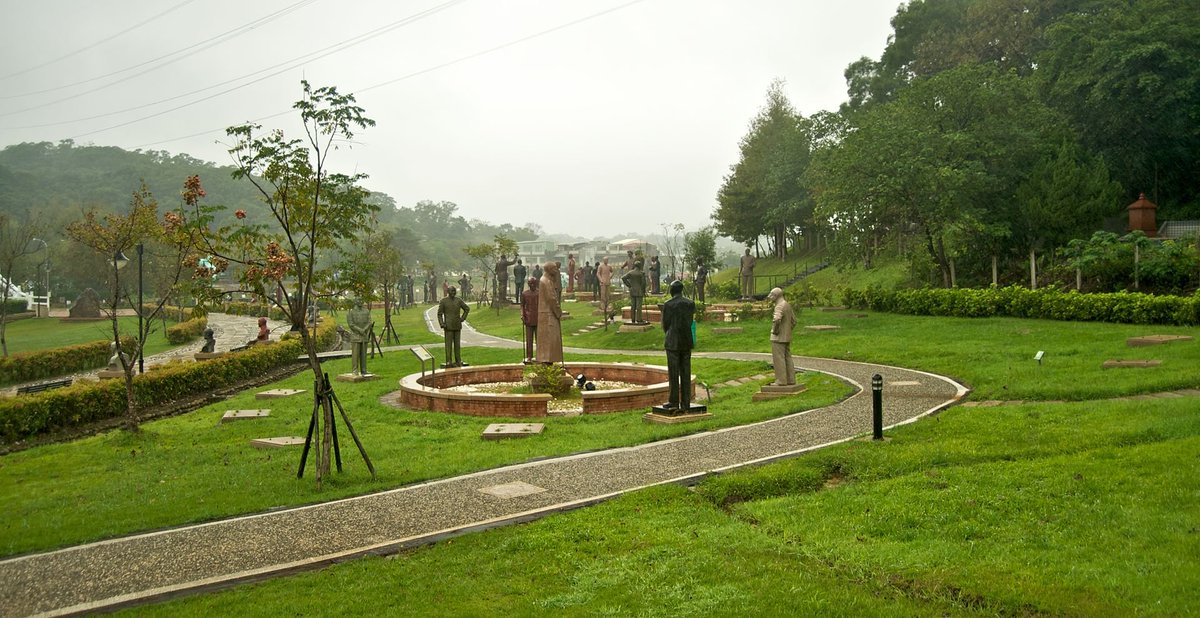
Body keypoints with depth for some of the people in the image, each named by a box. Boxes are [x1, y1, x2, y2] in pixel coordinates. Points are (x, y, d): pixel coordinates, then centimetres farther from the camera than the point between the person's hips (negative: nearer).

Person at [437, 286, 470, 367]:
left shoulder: (458, 300, 4)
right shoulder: (443, 301, -6)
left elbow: (467, 309, 15)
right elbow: (439, 314, -4)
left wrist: (462, 318, 5)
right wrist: (442, 324, -15)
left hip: (457, 326, 4)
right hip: (448, 326, -3)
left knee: (457, 344, 7)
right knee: (449, 344, -4)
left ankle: (458, 361, 13)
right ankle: (449, 362, 0)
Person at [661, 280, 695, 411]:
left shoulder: (668, 305, -11)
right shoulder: (690, 303, 1)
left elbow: (665, 325, -4)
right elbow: (690, 322, 8)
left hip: (673, 343, -4)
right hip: (687, 342, 4)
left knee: (673, 374, 2)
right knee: (686, 373, 7)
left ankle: (674, 402, 5)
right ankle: (686, 403, 9)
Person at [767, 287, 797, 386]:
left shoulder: (780, 306, -17)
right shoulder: (787, 305, 14)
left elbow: (777, 319, -35)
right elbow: (794, 320, 22)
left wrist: (775, 331, -20)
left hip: (778, 338, -9)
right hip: (787, 338, 9)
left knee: (779, 359, -5)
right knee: (787, 358, 11)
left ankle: (781, 381, -4)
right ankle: (790, 380, 12)